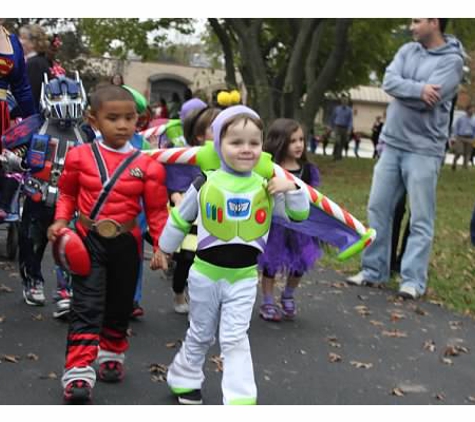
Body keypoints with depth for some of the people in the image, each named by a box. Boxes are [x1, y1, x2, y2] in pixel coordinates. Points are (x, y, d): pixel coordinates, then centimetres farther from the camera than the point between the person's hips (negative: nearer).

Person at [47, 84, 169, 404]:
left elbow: (157, 210, -1)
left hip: (126, 243, 2)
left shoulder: (147, 165, -6)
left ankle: (112, 355, 38)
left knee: (120, 306, 17)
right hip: (88, 240, -1)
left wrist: (160, 246, -7)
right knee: (86, 307, -7)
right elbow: (67, 193, 8)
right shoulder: (80, 156, -5)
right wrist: (61, 221, -7)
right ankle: (79, 371, -7)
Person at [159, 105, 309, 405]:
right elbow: (180, 220, 3)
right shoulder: (205, 184, -11)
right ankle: (185, 379, 39)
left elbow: (300, 215, 0)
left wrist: (292, 189, -18)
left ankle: (241, 400, 0)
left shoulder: (266, 187, -6)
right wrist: (163, 251, 11)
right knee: (201, 335, 17)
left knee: (235, 339, -4)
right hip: (205, 273, 0)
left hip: (244, 277, 0)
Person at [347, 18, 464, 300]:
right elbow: (389, 82, -5)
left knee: (421, 219, -3)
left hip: (424, 150, -6)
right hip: (392, 144, 6)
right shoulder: (407, 51, 10)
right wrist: (418, 89, -19)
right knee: (378, 209, 8)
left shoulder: (452, 60, -8)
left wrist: (403, 88, -5)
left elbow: (429, 99, -20)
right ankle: (374, 270, 18)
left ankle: (413, 280, 1)